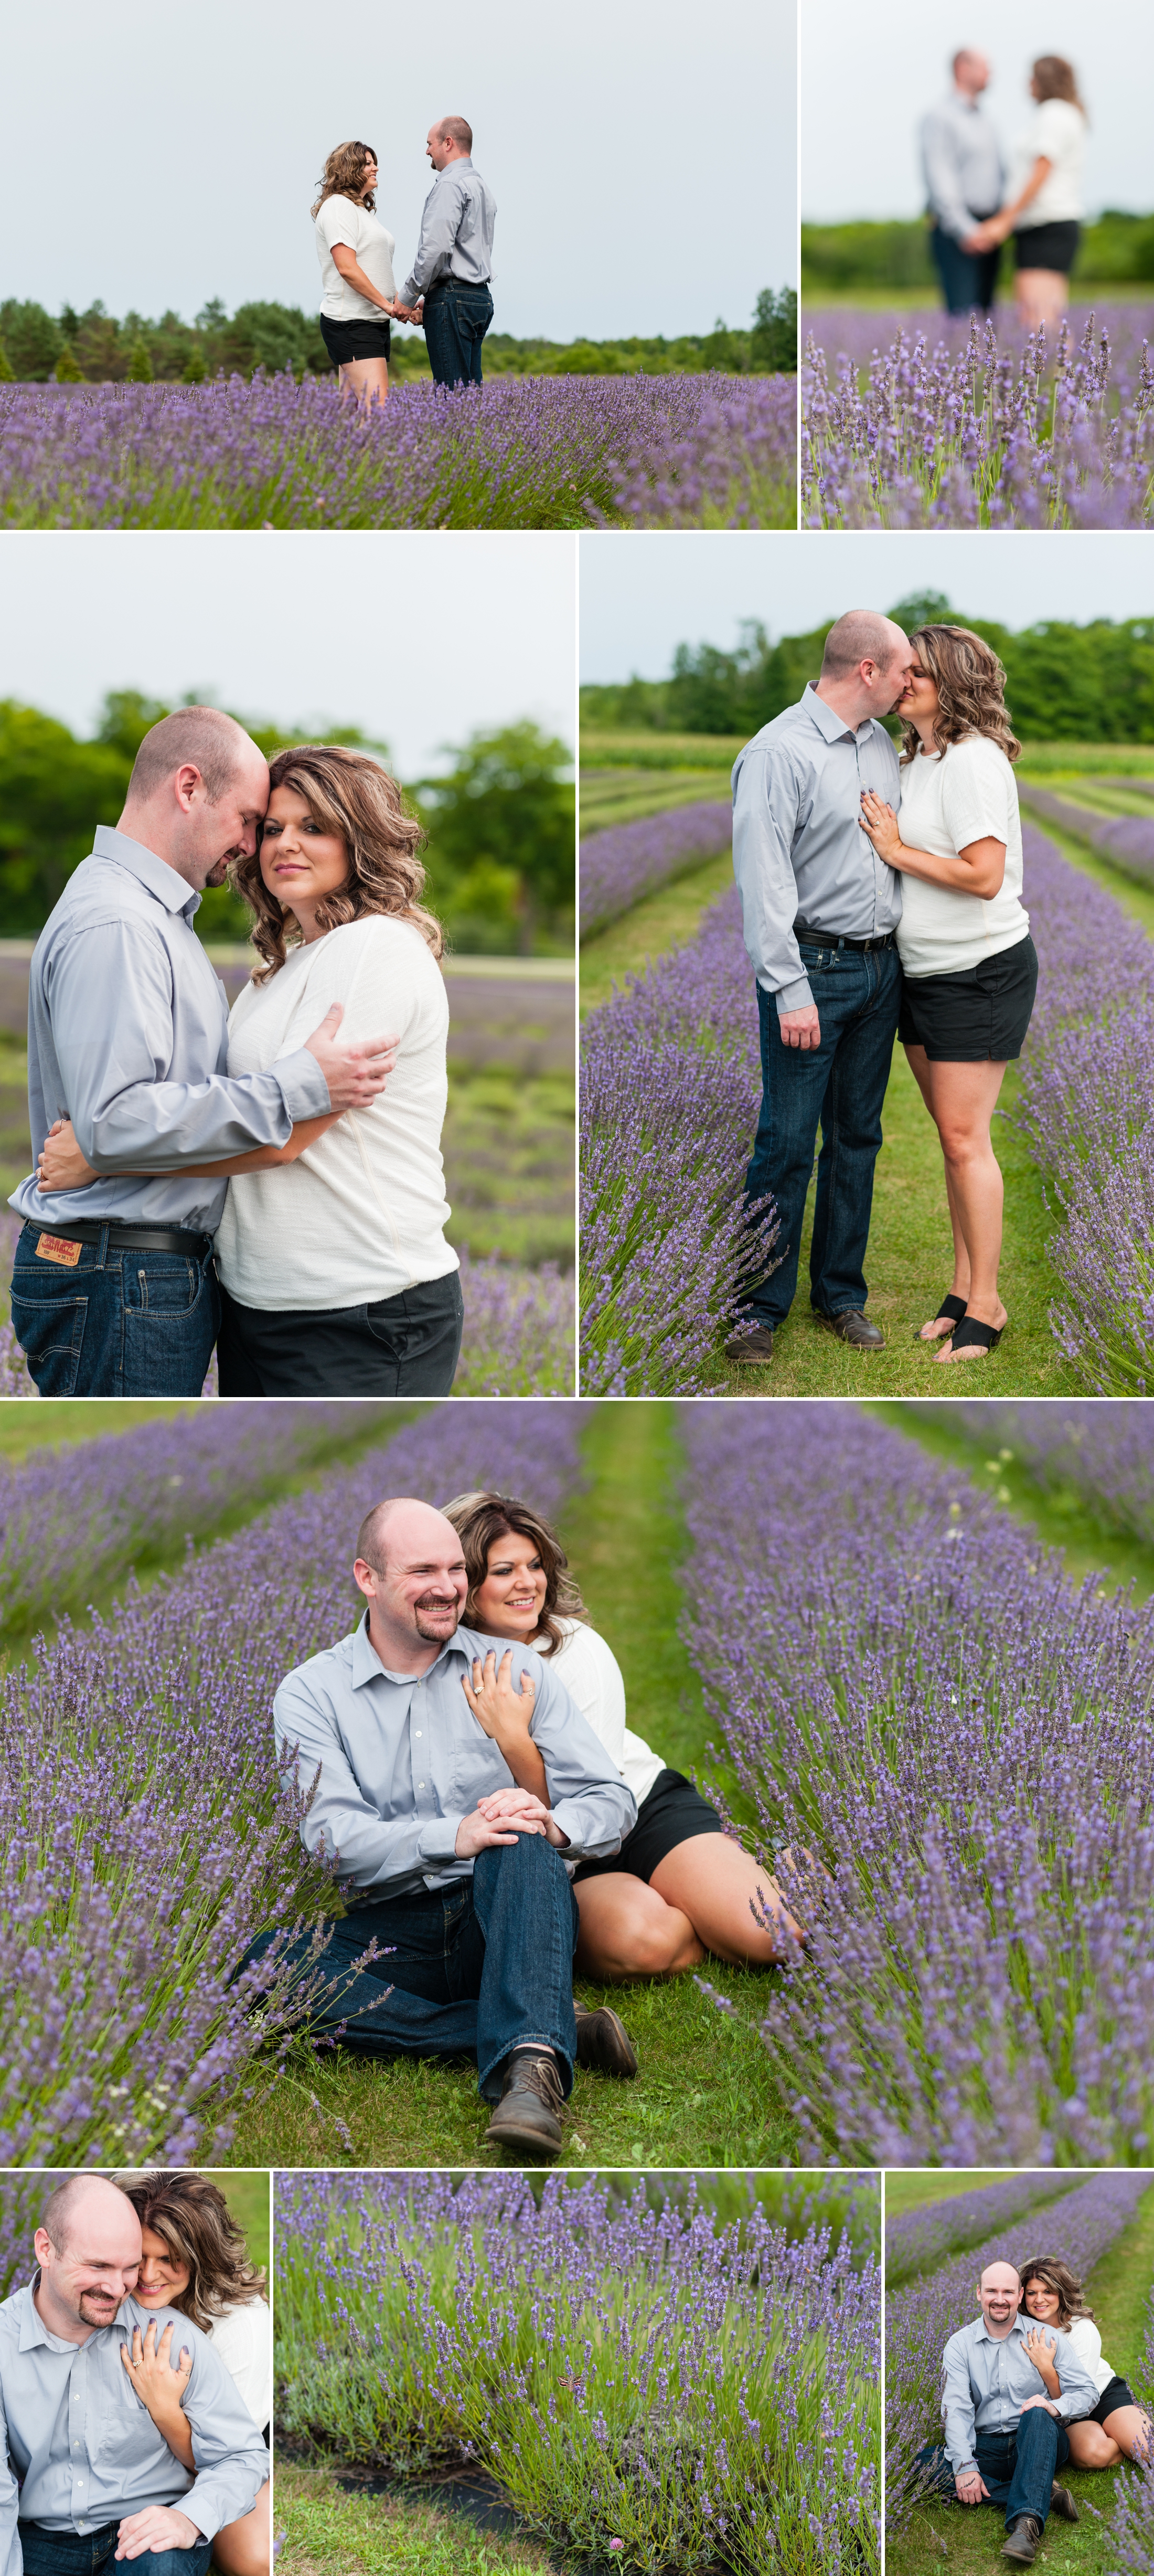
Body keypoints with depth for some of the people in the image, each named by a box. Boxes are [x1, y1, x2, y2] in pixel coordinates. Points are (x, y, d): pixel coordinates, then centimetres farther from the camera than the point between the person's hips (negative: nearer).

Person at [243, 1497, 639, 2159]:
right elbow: (332, 1836, -9)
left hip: (503, 1919, 0)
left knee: (523, 1845, -32)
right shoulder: (312, 1694, 5)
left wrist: (551, 1825, -21)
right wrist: (455, 1836, -26)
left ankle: (529, 2065, -53)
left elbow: (612, 1800, 4)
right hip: (388, 1935, 0)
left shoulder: (514, 1670, 10)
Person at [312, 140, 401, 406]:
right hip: (352, 324, -10)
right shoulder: (338, 206, -7)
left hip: (374, 322, 10)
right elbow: (347, 269, -18)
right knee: (377, 405, -21)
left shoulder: (363, 210, 23)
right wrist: (387, 305, -14)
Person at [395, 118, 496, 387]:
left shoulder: (449, 186, -10)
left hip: (452, 299, -10)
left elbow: (435, 249, -19)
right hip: (481, 297, 10)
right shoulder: (481, 187, 22)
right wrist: (429, 299, 19)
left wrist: (407, 298, -10)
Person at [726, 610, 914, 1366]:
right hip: (813, 968, -7)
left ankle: (842, 1293, 21)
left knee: (858, 1136, 12)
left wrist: (899, 950, 15)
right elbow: (764, 880, -17)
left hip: (880, 967, 7)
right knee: (788, 1141, -4)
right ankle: (762, 1305, 5)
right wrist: (791, 990, -20)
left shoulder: (883, 744, 10)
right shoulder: (779, 752, -13)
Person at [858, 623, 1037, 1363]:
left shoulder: (973, 760, -17)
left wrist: (897, 851, -16)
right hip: (925, 971, 9)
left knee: (966, 1139, -7)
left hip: (981, 970, -9)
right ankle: (963, 1289, 19)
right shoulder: (915, 760, 11)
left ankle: (986, 1304, 1)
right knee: (954, 1136, 12)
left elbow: (984, 876, -24)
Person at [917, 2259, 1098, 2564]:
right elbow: (956, 2408, -5)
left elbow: (1087, 2391, 1)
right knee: (928, 2463, -25)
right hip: (985, 2446, 2)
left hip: (1038, 2442, -2)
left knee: (1037, 2415, -35)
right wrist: (965, 2467, -20)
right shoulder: (960, 2345, 5)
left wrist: (1055, 2406, -22)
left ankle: (1027, 2524, -49)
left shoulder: (1047, 2336, 5)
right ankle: (1046, 2496, -28)